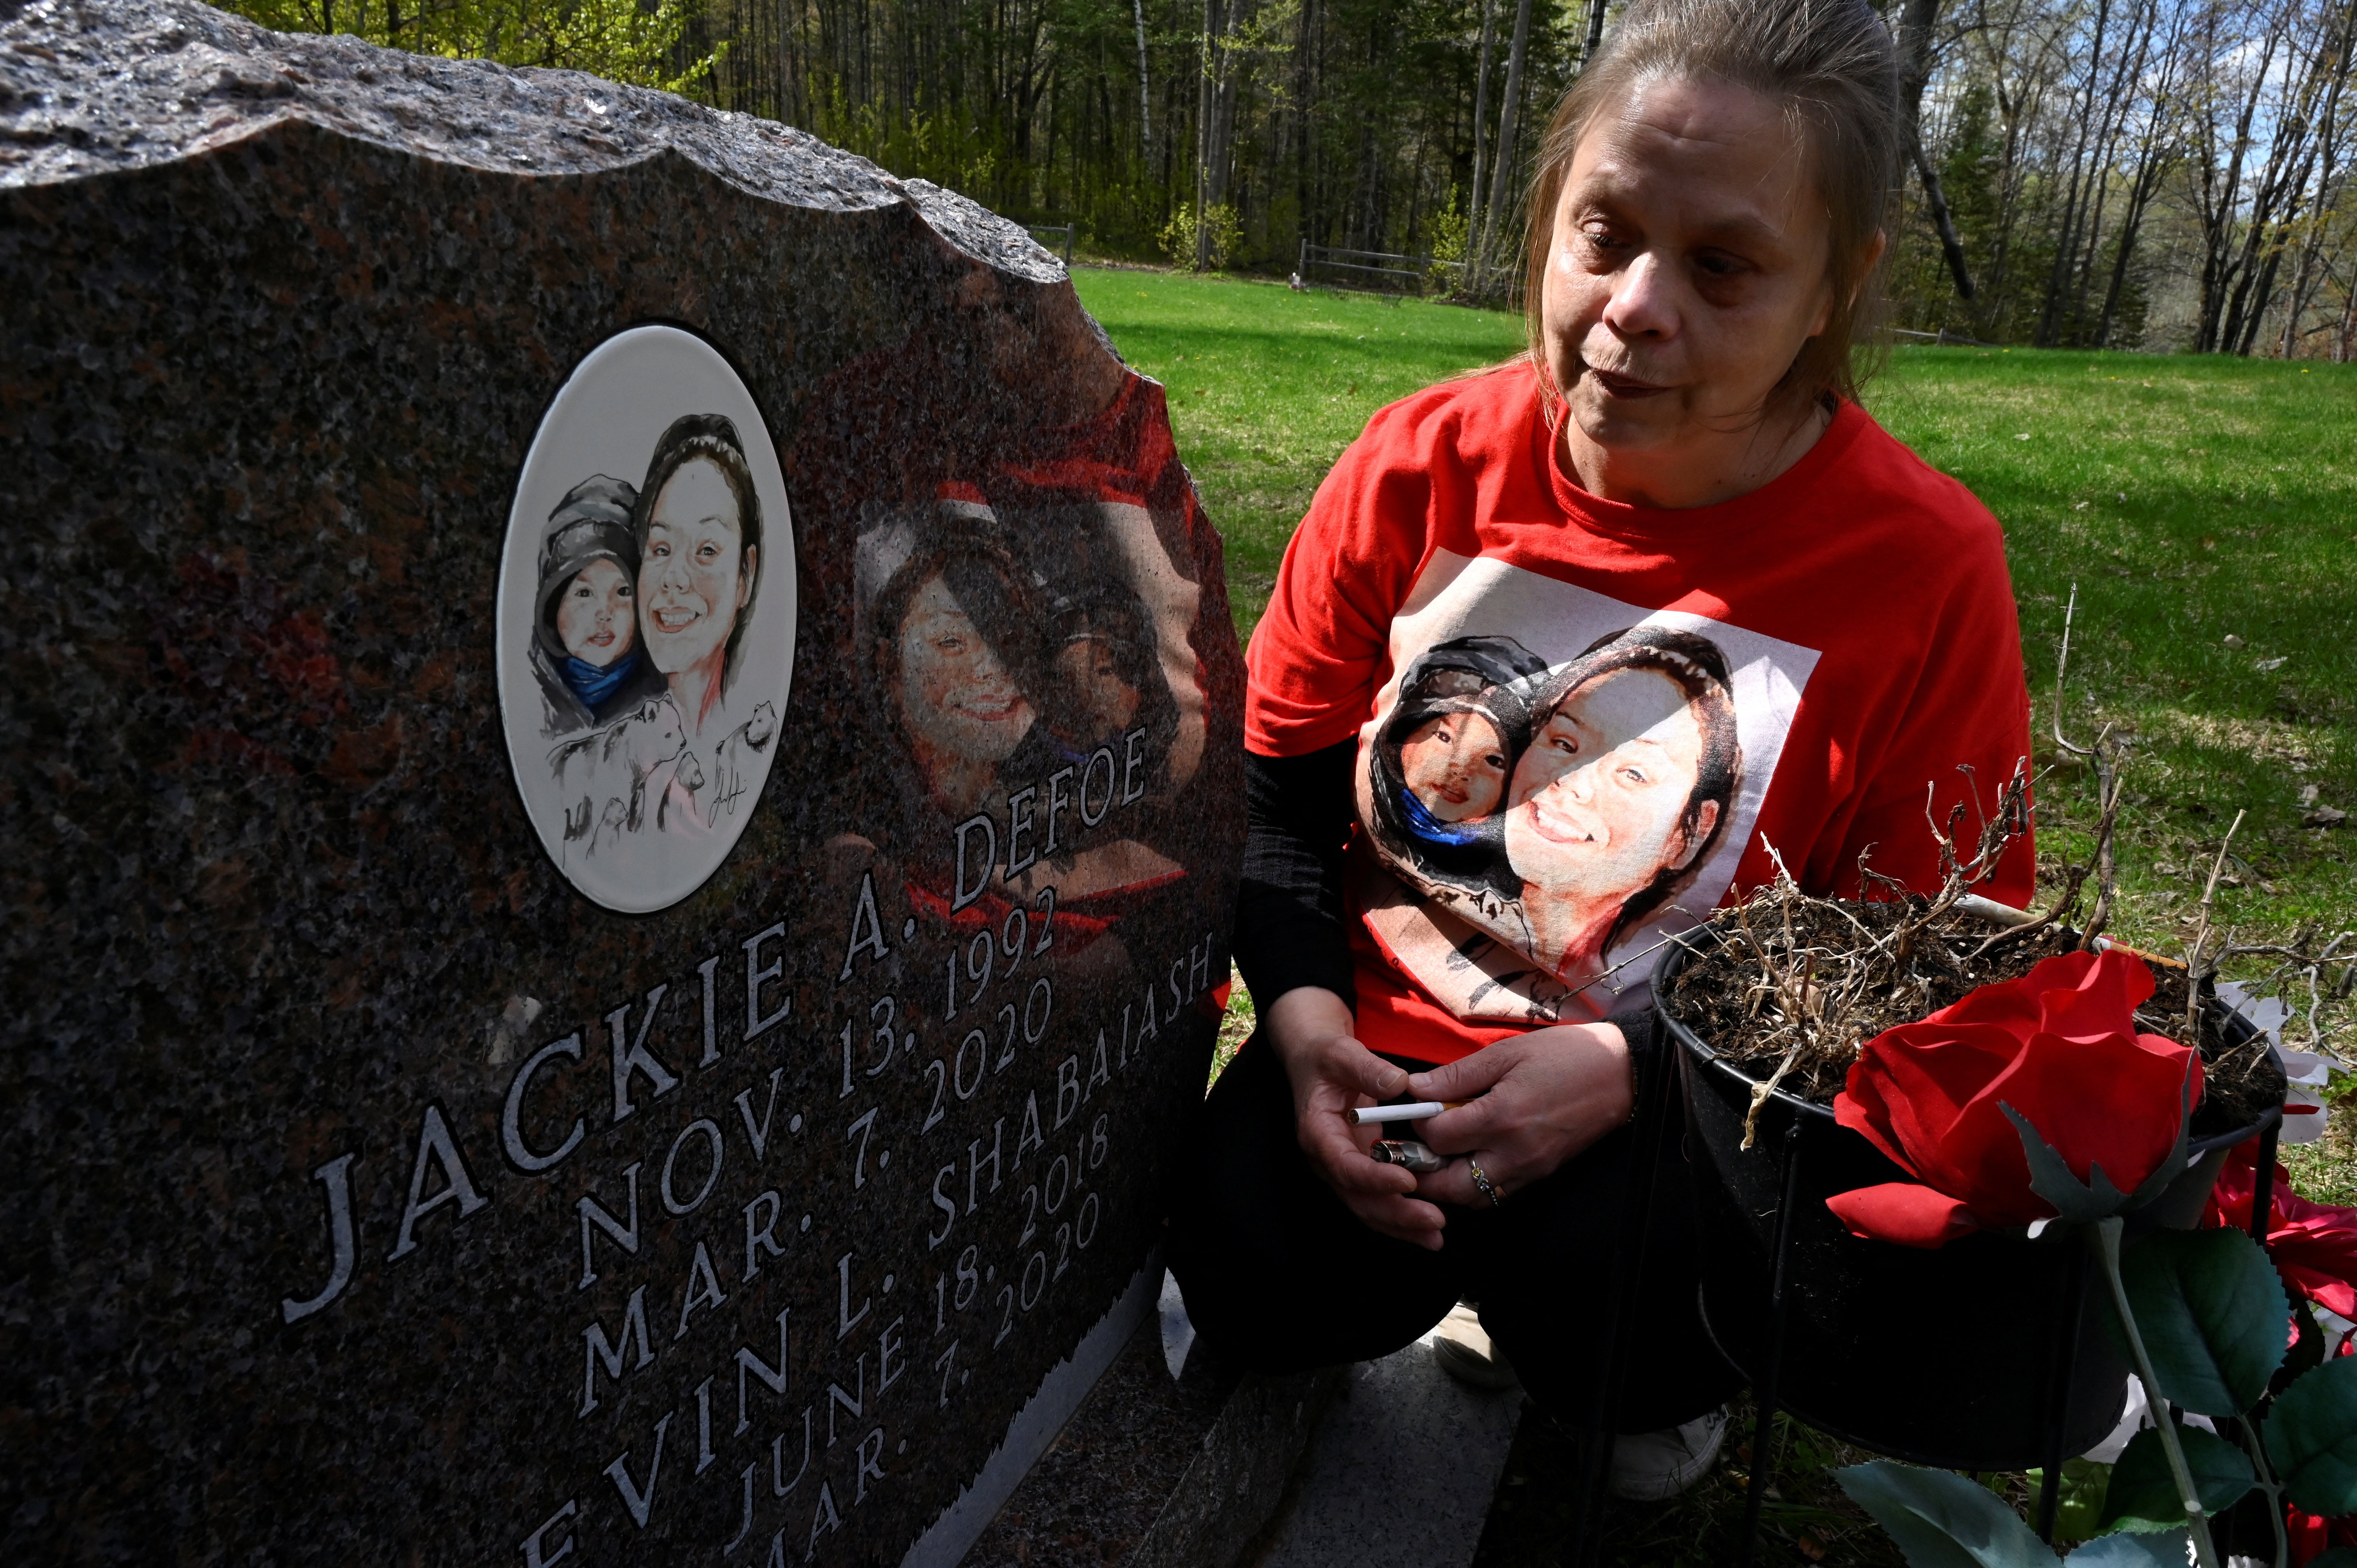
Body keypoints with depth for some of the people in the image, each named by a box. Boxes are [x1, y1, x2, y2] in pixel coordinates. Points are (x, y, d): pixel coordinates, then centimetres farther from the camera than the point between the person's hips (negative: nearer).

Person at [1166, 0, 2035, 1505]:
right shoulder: (1425, 464, -7)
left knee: (1605, 1306, -28)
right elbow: (1273, 783, 3)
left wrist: (1625, 1069, -22)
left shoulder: (1924, 564, -13)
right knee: (1255, 1269, -20)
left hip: (1691, 1087, -1)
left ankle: (1682, 1350, 13)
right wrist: (1302, 1012, -14)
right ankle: (1506, 1282, 16)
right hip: (1391, 1032, 2)